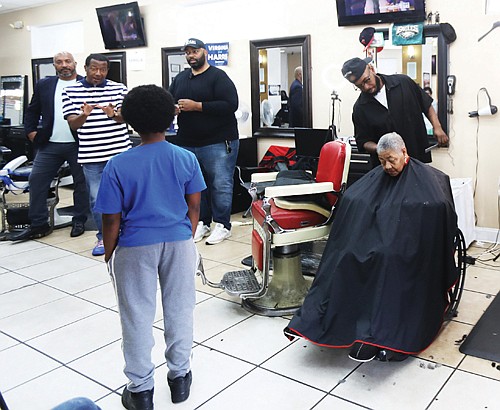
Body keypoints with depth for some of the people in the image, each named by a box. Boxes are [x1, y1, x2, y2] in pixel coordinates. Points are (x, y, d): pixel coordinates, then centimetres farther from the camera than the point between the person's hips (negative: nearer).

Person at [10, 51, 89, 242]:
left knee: (81, 183, 7)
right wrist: (31, 132, 5)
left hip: (78, 145, -3)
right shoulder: (44, 85, 8)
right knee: (36, 181, 2)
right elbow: (32, 111, 15)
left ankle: (80, 221, 22)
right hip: (49, 145, 3)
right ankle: (38, 224, 11)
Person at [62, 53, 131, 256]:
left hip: (119, 153, 0)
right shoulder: (71, 91, 4)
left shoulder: (119, 89, 6)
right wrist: (84, 115, -23)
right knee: (97, 199, 5)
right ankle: (104, 237, 21)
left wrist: (114, 115, -24)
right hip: (91, 155, 0)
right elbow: (73, 123, -1)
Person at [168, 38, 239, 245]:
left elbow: (230, 104, -17)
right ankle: (202, 222, 21)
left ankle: (222, 225, 8)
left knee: (220, 185, -3)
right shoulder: (180, 79, 15)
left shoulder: (218, 76, -5)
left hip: (218, 142, -6)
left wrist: (196, 106, -19)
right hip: (187, 143, 6)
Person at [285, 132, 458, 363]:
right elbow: (350, 198, 9)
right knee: (347, 254, -26)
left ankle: (377, 334, -37)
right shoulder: (378, 175, 17)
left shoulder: (424, 176, 3)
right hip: (377, 234, 4)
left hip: (407, 243, -4)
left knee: (385, 257, -37)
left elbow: (440, 206, -10)